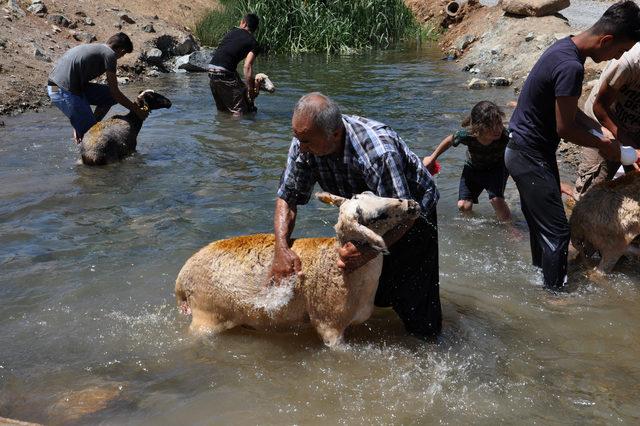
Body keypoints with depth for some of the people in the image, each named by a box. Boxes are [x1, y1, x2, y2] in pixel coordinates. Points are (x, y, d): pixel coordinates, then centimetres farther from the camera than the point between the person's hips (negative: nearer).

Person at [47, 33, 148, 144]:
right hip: (65, 93, -9)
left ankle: (80, 127, 16)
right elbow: (115, 93, -4)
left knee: (110, 96, 14)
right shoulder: (109, 54, -6)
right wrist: (137, 110, 6)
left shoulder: (95, 48, 20)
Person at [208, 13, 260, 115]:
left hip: (211, 69, 7)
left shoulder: (232, 32, 19)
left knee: (222, 109, 21)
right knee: (239, 110, -3)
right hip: (225, 72, -7)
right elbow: (247, 66, -11)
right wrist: (250, 89, -7)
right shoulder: (253, 43, 1)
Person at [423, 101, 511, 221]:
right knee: (463, 206, -5)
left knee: (496, 199, -27)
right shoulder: (467, 135, -33)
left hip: (497, 167, -2)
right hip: (473, 167, 2)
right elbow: (450, 140, -10)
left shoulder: (505, 137, -38)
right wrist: (433, 157, 2)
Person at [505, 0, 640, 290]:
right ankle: (555, 291, 9)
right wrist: (603, 145, -6)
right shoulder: (571, 67, -28)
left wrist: (599, 130, 7)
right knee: (556, 230, -2)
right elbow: (565, 128, -21)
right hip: (530, 157, -10)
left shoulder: (565, 46, 3)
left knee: (542, 221, 23)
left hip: (526, 151, 10)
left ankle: (540, 271, 38)